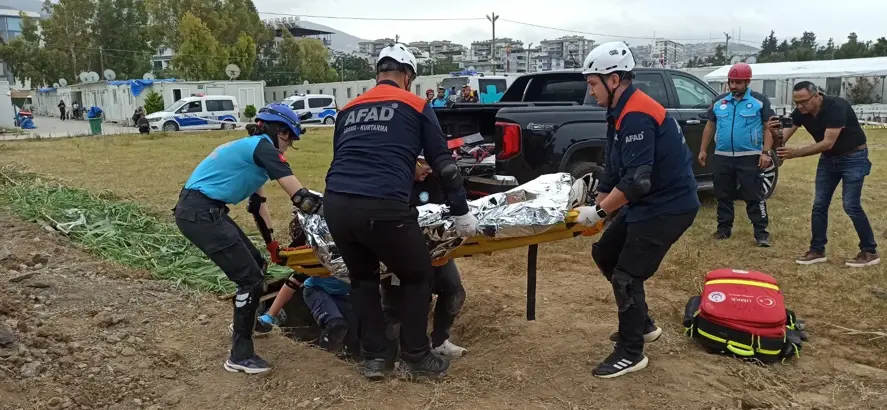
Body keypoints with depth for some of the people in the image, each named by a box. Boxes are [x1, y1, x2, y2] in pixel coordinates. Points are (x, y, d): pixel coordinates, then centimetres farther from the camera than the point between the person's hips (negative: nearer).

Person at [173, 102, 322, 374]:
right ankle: (240, 356, 2)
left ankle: (245, 322, 41)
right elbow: (300, 197, -17)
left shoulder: (251, 148, 20)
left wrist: (272, 244, 27)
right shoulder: (263, 147, -11)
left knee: (256, 265, 18)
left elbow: (258, 202, 25)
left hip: (203, 210, 10)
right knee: (251, 279, -7)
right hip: (200, 213, -10)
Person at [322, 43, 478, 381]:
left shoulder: (348, 109, 25)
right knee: (418, 278, 17)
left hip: (335, 204, 5)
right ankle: (416, 359, 22)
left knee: (362, 277, 26)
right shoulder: (415, 105, 12)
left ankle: (372, 358, 27)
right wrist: (461, 212, 17)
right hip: (382, 208, -5)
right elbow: (443, 164, 10)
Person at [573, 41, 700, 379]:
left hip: (669, 206, -10)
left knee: (626, 276, -7)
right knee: (604, 254, 16)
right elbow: (614, 169, 14)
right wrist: (597, 205, 10)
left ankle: (630, 354, 12)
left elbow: (637, 180, -30)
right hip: (647, 202, 10)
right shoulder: (622, 113, 8)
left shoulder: (636, 116, -24)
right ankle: (643, 325, 30)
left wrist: (599, 211, -21)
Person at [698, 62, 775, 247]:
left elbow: (768, 127, -2)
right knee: (723, 195, 11)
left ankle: (761, 233, 2)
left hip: (750, 157, -4)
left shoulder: (760, 101, -1)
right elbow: (710, 126, 16)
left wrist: (766, 152, -12)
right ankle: (724, 228, 22)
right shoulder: (719, 101, 10)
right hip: (722, 157, 4)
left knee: (754, 196, -2)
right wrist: (703, 150, 11)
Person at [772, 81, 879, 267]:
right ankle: (817, 250, 11)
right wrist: (776, 131, -38)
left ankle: (870, 252, 3)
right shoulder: (801, 112, -11)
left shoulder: (837, 107, -29)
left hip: (853, 157, -6)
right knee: (819, 205, 3)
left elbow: (828, 143, -36)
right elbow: (784, 137, -15)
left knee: (851, 205, -10)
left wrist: (795, 153, -44)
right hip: (828, 159, 6)